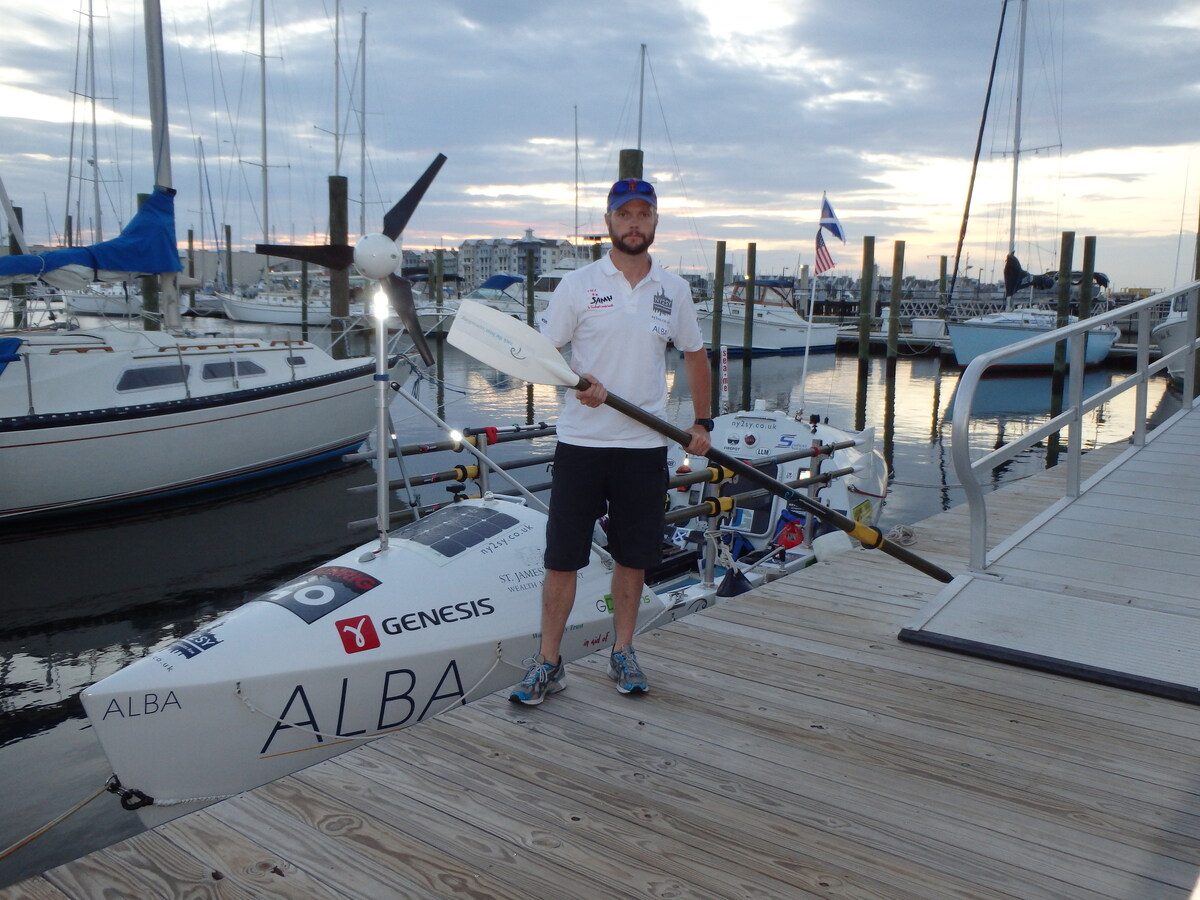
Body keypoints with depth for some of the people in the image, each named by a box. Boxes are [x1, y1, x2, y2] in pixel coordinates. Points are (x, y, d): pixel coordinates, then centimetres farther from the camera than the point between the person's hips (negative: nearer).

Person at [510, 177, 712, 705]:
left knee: (633, 556, 11)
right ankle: (548, 663, 13)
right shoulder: (578, 285, -1)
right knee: (562, 557, 1)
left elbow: (695, 355, 19)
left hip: (645, 446, 2)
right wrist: (580, 382, -21)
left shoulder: (673, 289, 8)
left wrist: (702, 422, 11)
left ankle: (622, 653, 27)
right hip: (581, 442, -2)